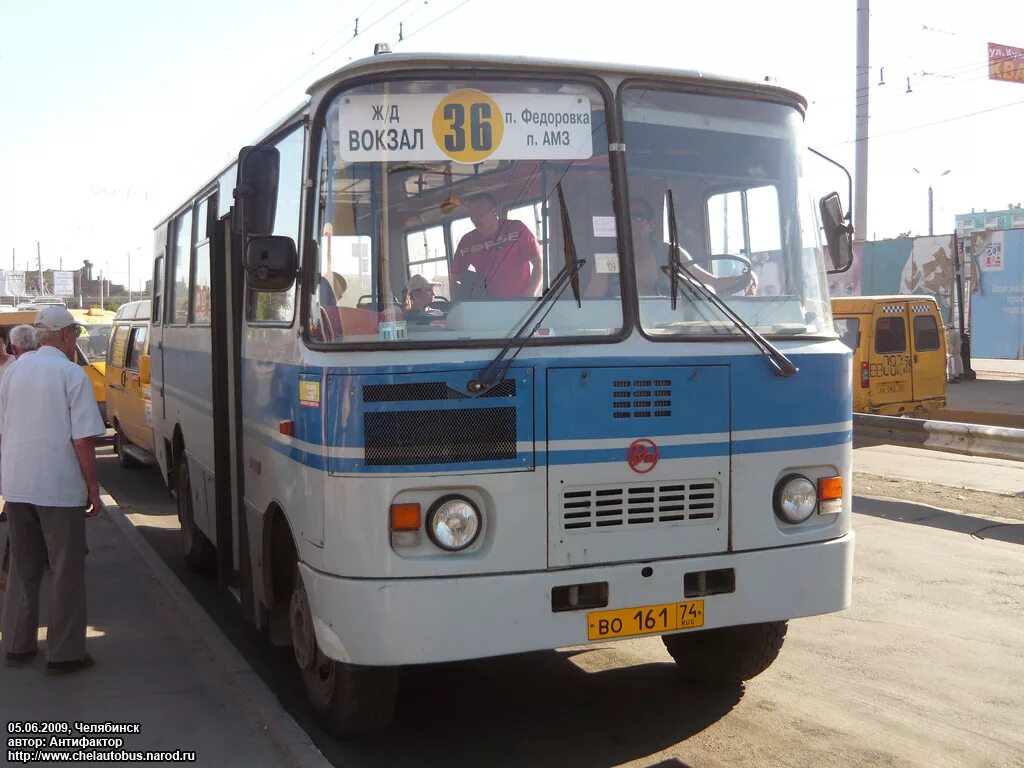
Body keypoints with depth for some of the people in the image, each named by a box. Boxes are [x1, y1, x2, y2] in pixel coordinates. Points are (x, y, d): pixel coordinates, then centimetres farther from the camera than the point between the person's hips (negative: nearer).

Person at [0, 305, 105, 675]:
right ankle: (64, 654, 8)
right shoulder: (72, 375, -11)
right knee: (66, 572, 4)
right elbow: (82, 440, -14)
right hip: (60, 488, -6)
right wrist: (93, 488, -6)